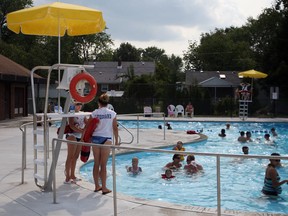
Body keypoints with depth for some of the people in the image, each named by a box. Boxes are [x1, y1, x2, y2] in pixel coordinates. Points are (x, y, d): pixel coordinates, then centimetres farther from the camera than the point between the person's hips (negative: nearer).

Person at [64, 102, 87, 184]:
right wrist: (82, 131, -30)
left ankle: (72, 175, 23)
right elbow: (72, 126, -21)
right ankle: (67, 178, -5)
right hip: (72, 136, -8)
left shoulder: (82, 114, 13)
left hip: (80, 137, 8)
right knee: (70, 157, -7)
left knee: (75, 157, 13)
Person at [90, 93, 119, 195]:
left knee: (96, 164, 11)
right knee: (103, 165, 1)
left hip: (95, 138, 2)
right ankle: (104, 188, 3)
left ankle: (97, 186, 19)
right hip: (106, 139, -2)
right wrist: (116, 140, 11)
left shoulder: (94, 113, 2)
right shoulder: (112, 113, 0)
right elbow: (115, 128, 2)